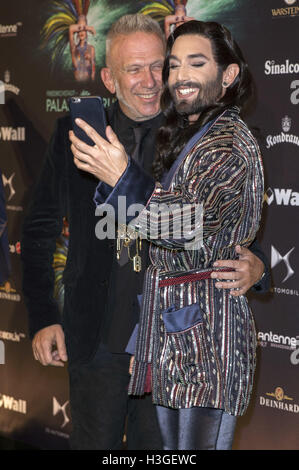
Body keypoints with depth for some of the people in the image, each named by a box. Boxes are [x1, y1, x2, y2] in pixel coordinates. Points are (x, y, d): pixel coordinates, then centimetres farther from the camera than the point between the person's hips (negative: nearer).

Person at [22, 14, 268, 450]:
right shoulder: (75, 134, 0)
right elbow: (40, 230, 7)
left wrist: (254, 268, -19)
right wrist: (42, 318, 0)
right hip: (96, 340, 1)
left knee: (159, 444, 12)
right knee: (93, 442, 13)